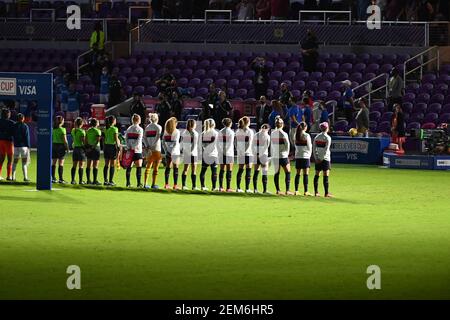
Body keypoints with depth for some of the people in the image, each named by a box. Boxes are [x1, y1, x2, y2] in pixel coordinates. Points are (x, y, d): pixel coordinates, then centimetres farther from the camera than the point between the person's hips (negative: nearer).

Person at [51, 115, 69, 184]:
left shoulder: (53, 129, 5)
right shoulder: (62, 129, -11)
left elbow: (51, 139, 8)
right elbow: (64, 140, -13)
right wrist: (67, 147, -5)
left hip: (54, 145, 5)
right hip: (61, 146, -5)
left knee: (53, 163, 9)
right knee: (61, 163, -2)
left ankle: (53, 178, 11)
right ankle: (61, 179, -3)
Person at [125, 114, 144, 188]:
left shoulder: (129, 129, 10)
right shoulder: (140, 129, -6)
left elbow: (126, 139, 3)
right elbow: (138, 140, -13)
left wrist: (129, 148, -3)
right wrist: (134, 148, -10)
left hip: (129, 150, 5)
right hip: (137, 151, -5)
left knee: (129, 167, 7)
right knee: (139, 167, -2)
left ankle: (128, 183, 7)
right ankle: (139, 183, -5)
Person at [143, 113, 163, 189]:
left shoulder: (147, 127, 9)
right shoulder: (158, 127, -5)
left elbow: (145, 138, 1)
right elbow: (157, 138, -15)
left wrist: (147, 147, -7)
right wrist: (152, 147, -16)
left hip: (149, 149, 5)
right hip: (156, 149, -5)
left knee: (148, 167, 10)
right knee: (155, 168, 0)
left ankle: (145, 184, 7)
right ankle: (153, 184, -1)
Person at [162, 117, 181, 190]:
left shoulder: (166, 132, 6)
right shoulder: (177, 132, -7)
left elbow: (163, 142, 2)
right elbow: (176, 142, -14)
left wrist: (166, 150, 1)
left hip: (168, 153, 4)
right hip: (175, 152, -4)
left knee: (168, 168, 8)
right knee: (175, 168, 0)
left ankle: (166, 184, 7)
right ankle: (175, 185, -2)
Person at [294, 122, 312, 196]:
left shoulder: (296, 135, 4)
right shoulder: (306, 135, -9)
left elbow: (296, 145, 11)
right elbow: (309, 147, -5)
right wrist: (309, 154, 12)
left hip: (297, 156, 4)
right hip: (305, 156, -4)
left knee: (298, 174, 9)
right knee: (306, 174, -1)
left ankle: (296, 190, 8)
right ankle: (305, 191, -2)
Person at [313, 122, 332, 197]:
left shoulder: (316, 137, 7)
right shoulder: (327, 138, -9)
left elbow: (314, 148, 4)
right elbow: (326, 149, -14)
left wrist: (316, 158, 4)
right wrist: (322, 159, -10)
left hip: (318, 159, 5)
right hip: (325, 158, -5)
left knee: (317, 175, 9)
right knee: (326, 176, -3)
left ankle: (316, 192, 10)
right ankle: (326, 193, -4)